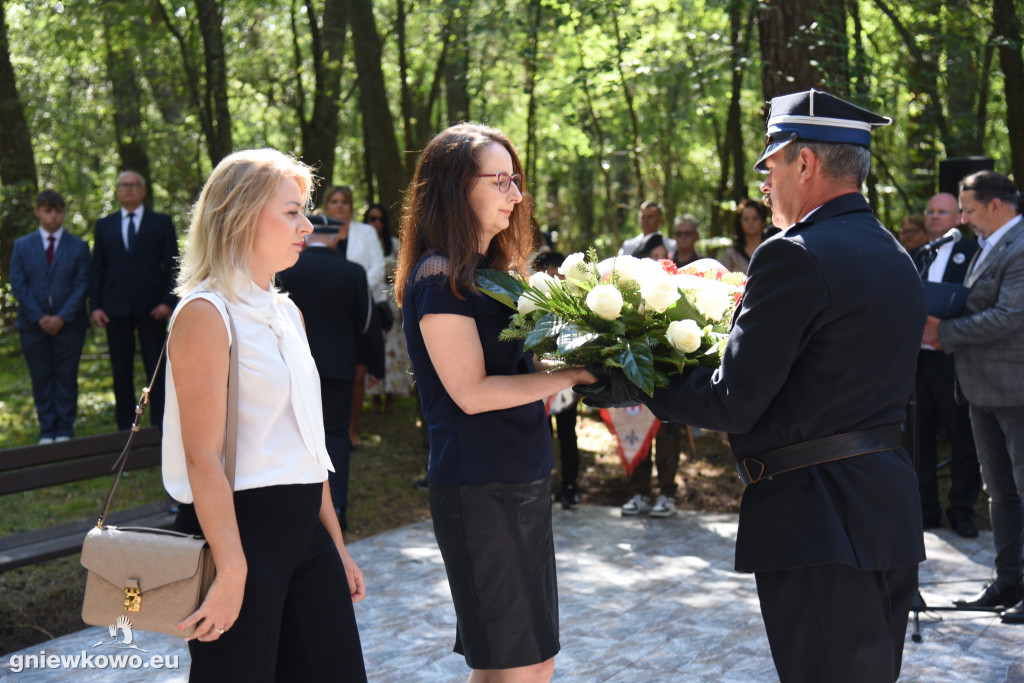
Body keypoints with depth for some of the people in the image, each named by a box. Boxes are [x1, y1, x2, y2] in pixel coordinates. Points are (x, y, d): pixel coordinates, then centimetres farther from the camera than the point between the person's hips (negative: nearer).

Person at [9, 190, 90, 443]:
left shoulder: (79, 246, 7)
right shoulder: (22, 246, 9)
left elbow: (81, 285, 0)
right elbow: (18, 285, 2)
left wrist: (62, 318, -12)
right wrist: (39, 317, -9)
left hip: (68, 324, -1)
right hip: (33, 325, 1)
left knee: (66, 378, 1)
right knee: (41, 379, 3)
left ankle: (65, 430, 8)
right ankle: (47, 431, 9)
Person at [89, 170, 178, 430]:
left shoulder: (161, 223, 7)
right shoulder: (104, 225, 13)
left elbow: (172, 265, 2)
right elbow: (96, 268, 10)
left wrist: (168, 301, -9)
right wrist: (95, 305, 0)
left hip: (152, 308, -2)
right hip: (116, 308, 2)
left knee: (156, 369, 0)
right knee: (121, 371, 4)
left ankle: (160, 426, 5)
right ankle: (125, 428, 10)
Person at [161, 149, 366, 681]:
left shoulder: (286, 312, 15)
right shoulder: (206, 313, -12)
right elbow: (203, 456, -18)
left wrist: (335, 544, 17)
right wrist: (231, 571, -23)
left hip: (303, 528, 8)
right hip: (239, 531, -8)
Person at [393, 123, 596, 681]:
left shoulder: (492, 270, 15)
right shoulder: (440, 278, -13)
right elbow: (472, 392, -18)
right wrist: (571, 374, -18)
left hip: (523, 482, 9)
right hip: (479, 490, -9)